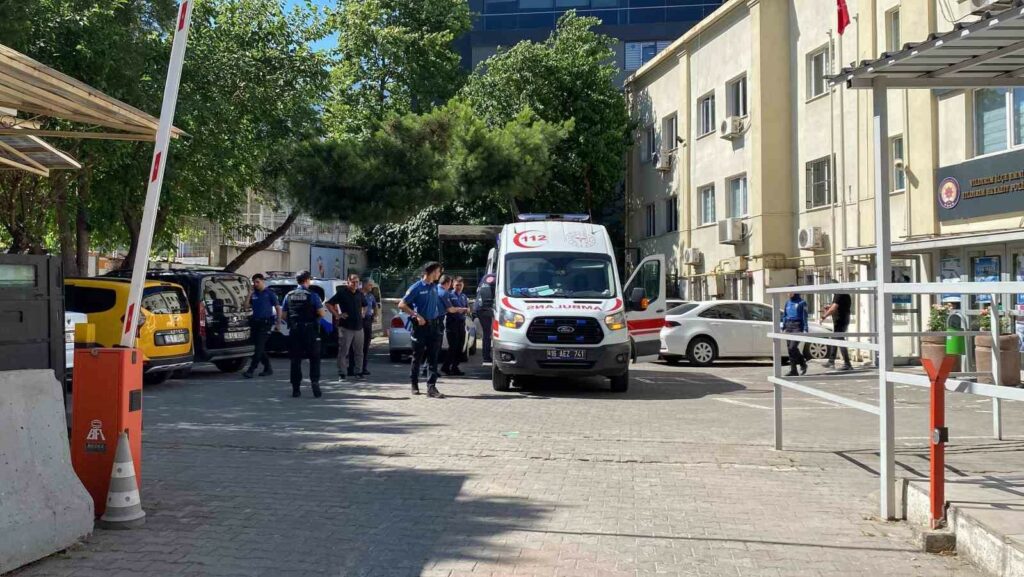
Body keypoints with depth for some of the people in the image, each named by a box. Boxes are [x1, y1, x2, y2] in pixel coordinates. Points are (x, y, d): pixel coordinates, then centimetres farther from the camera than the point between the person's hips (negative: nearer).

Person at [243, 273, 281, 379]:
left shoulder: (269, 293, -1)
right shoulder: (254, 294, 13)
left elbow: (278, 308, 1)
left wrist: (278, 322, -7)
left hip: (265, 323, -6)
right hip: (255, 322, 6)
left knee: (259, 347, -11)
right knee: (260, 347, 9)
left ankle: (251, 370, -16)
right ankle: (268, 368, 20)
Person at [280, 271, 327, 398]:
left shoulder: (289, 296, 6)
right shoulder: (312, 295, -6)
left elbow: (283, 316, 7)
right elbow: (321, 313, -11)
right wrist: (324, 309, 11)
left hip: (294, 331, 3)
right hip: (310, 330, -3)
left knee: (295, 360, 7)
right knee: (314, 358, 6)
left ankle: (295, 389, 6)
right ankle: (315, 382, -10)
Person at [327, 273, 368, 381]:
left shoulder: (360, 294, 12)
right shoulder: (342, 293, -5)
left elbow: (364, 305, 31)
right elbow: (329, 304, -6)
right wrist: (337, 315, -11)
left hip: (358, 326, 5)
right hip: (346, 326, -5)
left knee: (359, 351, 9)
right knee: (343, 351, -3)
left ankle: (358, 372, 17)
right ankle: (341, 374, 1)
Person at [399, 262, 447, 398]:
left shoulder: (434, 287, 11)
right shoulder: (417, 287, -8)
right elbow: (402, 305, -9)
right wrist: (416, 315, -16)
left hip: (434, 324, 5)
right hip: (420, 325, -5)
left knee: (433, 357, -3)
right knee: (417, 356, 7)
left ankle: (431, 387, -5)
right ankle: (414, 384, 22)